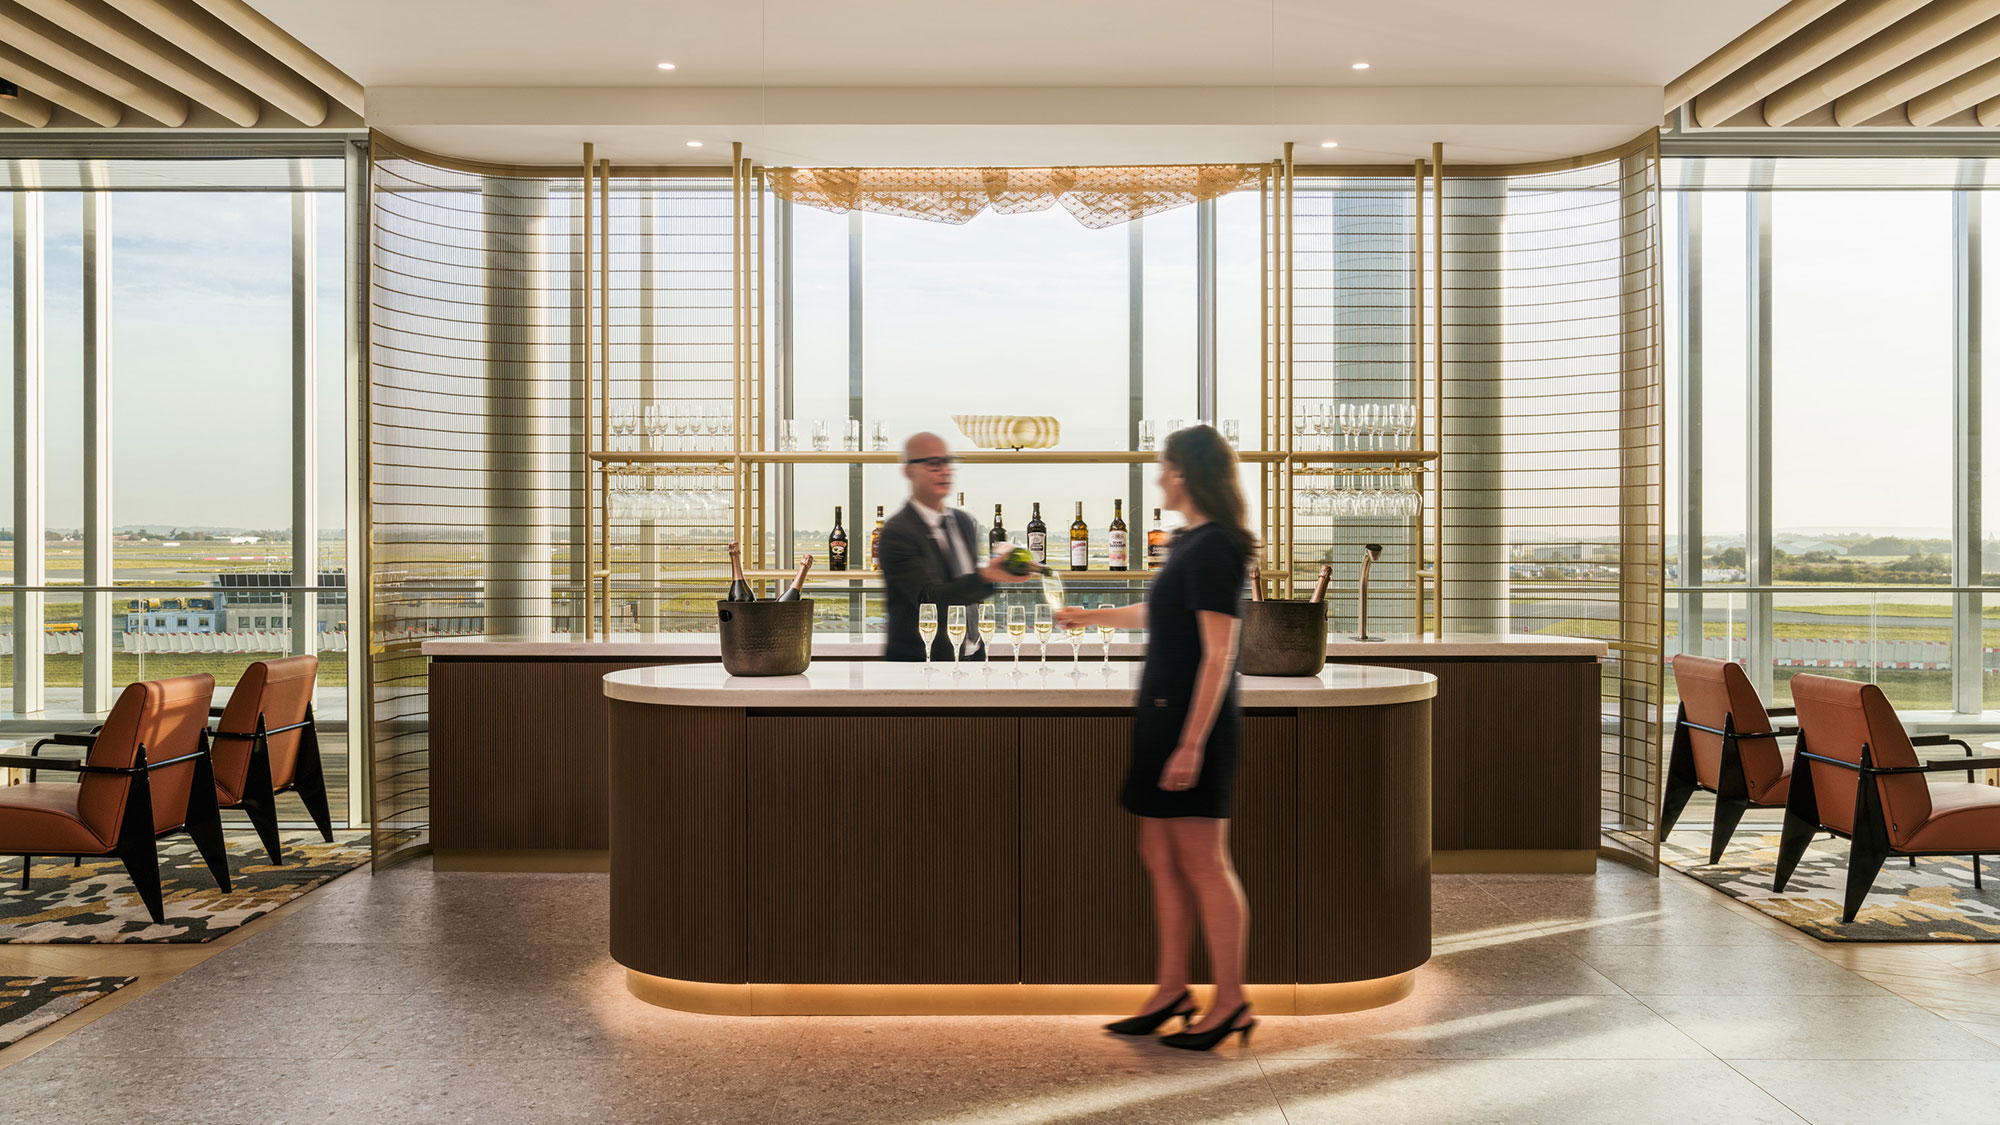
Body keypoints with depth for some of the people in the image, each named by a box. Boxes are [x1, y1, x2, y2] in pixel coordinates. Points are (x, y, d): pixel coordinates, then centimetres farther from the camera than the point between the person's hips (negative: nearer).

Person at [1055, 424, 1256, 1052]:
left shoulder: (1214, 548, -14)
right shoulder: (1191, 543, 15)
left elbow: (1218, 654, -20)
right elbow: (1157, 615, 32)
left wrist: (1192, 742, -23)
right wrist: (1089, 616, 44)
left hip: (1194, 721, -10)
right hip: (1163, 716, 10)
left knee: (1203, 863, -3)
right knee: (1161, 859, 11)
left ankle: (1231, 1003, 7)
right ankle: (1171, 993, 20)